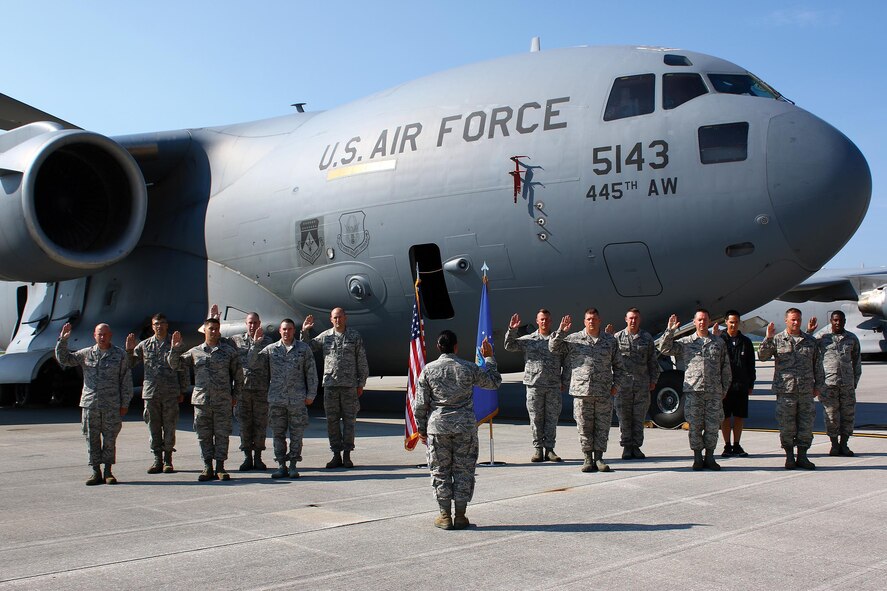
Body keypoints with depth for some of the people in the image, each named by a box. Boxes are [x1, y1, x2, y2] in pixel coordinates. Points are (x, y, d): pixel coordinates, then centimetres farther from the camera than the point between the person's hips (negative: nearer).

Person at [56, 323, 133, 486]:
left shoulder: (119, 355, 4)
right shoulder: (86, 354, 10)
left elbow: (126, 380, 4)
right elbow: (63, 359, 11)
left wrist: (125, 404, -1)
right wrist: (62, 340, -2)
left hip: (112, 405, -2)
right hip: (90, 405, 2)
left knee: (110, 439, 2)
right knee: (92, 439, 4)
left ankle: (108, 472, 12)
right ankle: (96, 472, 11)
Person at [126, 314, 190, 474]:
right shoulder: (144, 345, 9)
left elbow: (182, 369, 7)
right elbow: (130, 364, 11)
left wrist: (182, 391, 5)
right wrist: (129, 350, -6)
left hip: (171, 393, -2)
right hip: (150, 392, 2)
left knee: (169, 426, 2)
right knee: (153, 426, 4)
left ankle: (168, 460, 11)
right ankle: (157, 460, 13)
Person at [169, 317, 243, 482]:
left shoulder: (229, 351, 6)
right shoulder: (195, 352, 10)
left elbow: (238, 375, 10)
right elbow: (174, 364, 14)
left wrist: (235, 396, 6)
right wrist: (176, 348, -2)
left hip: (223, 401, -2)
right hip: (201, 400, 2)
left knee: (222, 434, 1)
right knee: (204, 435, 5)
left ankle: (220, 467, 9)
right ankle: (208, 467, 14)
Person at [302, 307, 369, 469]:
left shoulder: (355, 336, 4)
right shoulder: (325, 336, 9)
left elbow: (362, 362, 4)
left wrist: (361, 384, 0)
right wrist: (305, 331, 4)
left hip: (349, 385, -2)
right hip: (330, 384, 2)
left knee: (349, 420, 1)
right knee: (332, 420, 4)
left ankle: (347, 455, 9)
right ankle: (336, 455, 12)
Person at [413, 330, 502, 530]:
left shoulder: (428, 370, -2)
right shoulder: (469, 368, -2)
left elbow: (420, 404, 0)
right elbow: (494, 382, 12)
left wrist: (421, 428, 10)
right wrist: (489, 358, 23)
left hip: (438, 426, 0)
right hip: (465, 427, 0)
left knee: (440, 471, 9)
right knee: (463, 470, 8)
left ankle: (445, 515, 11)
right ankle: (460, 516, 10)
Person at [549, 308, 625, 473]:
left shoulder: (610, 341, 11)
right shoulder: (574, 339, 8)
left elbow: (618, 366, 16)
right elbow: (554, 348, 7)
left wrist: (616, 385, 5)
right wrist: (561, 330, -5)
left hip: (604, 393, 1)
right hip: (582, 392, -1)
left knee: (602, 427, 3)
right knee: (584, 427, 2)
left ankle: (599, 459, 11)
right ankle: (588, 459, 11)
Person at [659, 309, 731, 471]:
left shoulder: (719, 343, 13)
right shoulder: (685, 342, 9)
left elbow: (725, 368, 14)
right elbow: (664, 349, 3)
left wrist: (725, 389, 10)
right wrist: (670, 331, -7)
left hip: (714, 392, 1)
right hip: (693, 390, -1)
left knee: (713, 426, 2)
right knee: (695, 426, 1)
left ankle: (709, 457, 13)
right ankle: (697, 458, 10)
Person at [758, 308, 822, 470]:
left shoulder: (810, 341, 11)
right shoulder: (777, 340, 3)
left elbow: (817, 364, 16)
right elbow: (762, 356, -5)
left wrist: (817, 385, 12)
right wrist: (768, 338, -16)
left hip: (806, 390, 3)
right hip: (785, 390, -2)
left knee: (806, 424, 4)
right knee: (786, 426, 1)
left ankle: (802, 456, 14)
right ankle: (789, 456, 13)